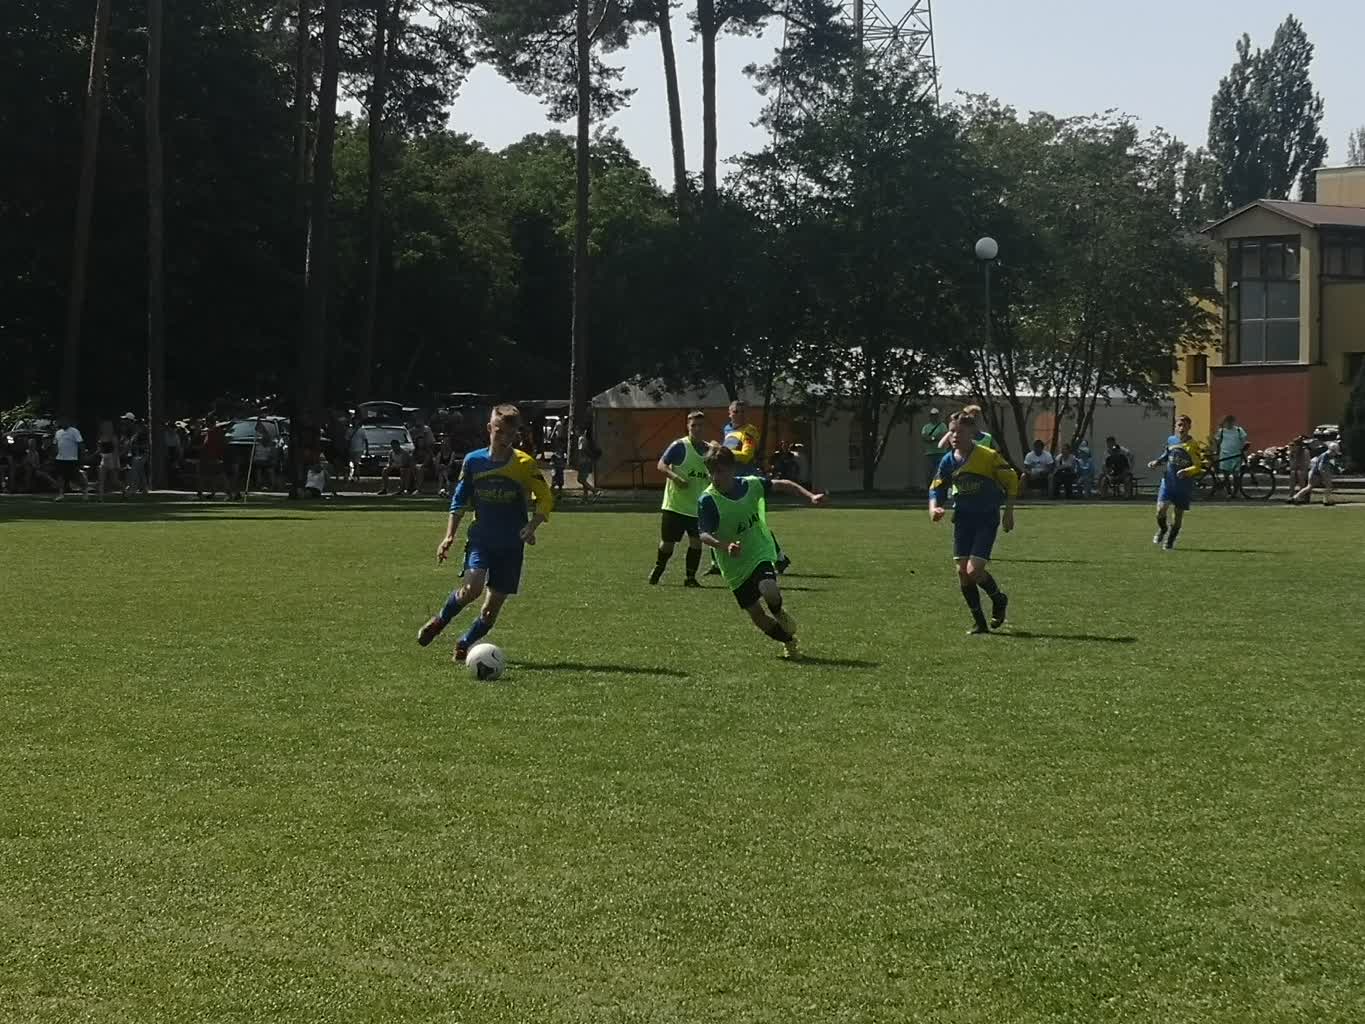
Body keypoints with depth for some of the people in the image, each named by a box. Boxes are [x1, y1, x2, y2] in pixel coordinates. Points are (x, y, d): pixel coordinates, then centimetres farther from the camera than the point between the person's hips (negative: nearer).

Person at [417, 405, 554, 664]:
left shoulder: (525, 464, -5)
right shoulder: (474, 461, 1)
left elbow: (545, 499, 1)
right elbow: (460, 500, 10)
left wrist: (532, 525, -16)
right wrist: (449, 536, 3)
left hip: (511, 544, 0)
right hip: (480, 538, 0)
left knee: (493, 607, 2)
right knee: (472, 588, -23)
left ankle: (465, 644, 25)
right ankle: (440, 620, 4)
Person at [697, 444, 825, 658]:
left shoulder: (751, 485, -8)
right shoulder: (707, 500, -18)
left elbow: (783, 485, 7)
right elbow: (704, 535, -26)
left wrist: (810, 497, -4)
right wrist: (725, 546, -44)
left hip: (762, 552, 0)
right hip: (735, 566, 0)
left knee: (769, 591, -30)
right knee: (757, 615, 2)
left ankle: (780, 614, 7)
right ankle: (788, 640, 31)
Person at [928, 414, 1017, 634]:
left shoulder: (989, 457, -16)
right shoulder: (949, 461, -2)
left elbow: (1011, 480, -5)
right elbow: (936, 489, 7)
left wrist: (1009, 512, -4)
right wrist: (934, 508, -14)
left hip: (987, 519, -5)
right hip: (963, 517, 5)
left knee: (974, 571, -15)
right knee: (962, 571, -1)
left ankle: (999, 600, 17)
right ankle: (979, 622, 12)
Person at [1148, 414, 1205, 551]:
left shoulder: (1194, 446, -10)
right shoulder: (1171, 440, 3)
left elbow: (1200, 467, -11)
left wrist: (1187, 471, -26)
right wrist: (1156, 462, 6)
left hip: (1184, 485, -2)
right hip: (1169, 482, 2)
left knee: (1179, 514, 5)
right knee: (1161, 508, -12)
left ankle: (1170, 540, 25)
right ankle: (1162, 530, 20)